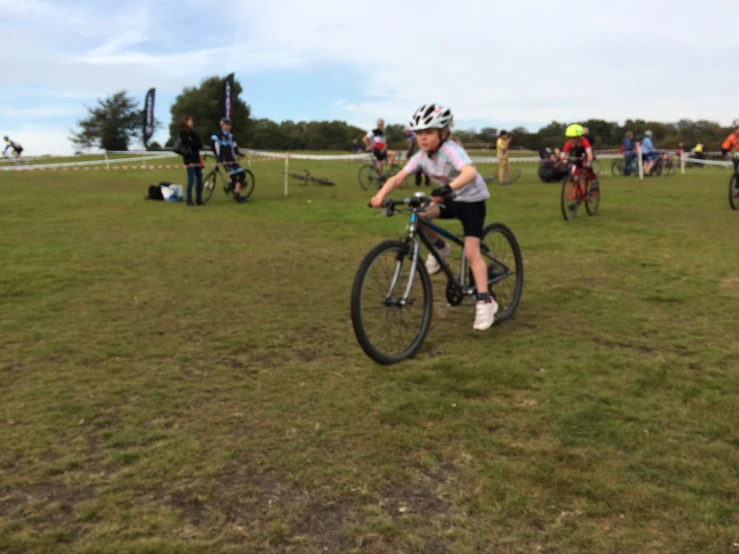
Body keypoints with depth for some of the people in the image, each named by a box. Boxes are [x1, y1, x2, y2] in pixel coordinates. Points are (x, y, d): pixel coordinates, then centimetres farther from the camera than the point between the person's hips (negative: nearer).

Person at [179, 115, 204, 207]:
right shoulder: (183, 132, -2)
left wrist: (193, 142, -7)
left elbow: (200, 144, 11)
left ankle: (199, 199, 12)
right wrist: (196, 143, -3)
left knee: (199, 179, 6)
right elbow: (188, 143, -18)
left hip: (196, 157, 8)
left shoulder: (192, 132, 21)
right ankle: (189, 200, -5)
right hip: (189, 158, -8)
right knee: (191, 180, -11)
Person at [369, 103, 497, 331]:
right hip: (450, 200, 6)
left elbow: (470, 172, -46)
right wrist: (380, 196, -32)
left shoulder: (451, 150, -29)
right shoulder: (421, 156, -10)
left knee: (471, 251, -17)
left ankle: (485, 302, -12)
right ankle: (439, 248, 8)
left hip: (472, 200, -6)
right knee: (417, 216, -18)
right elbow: (398, 178, -15)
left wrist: (447, 188, -62)